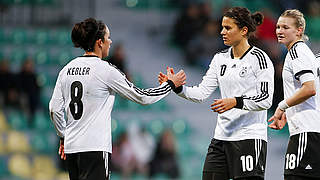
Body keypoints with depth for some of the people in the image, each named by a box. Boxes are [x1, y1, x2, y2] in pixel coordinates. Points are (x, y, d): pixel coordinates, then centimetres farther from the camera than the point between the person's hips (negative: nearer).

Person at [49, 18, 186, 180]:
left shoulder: (67, 69, 9)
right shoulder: (106, 71, -9)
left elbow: (54, 109, 10)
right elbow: (141, 97, -2)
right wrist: (170, 84, 11)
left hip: (71, 147, 7)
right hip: (95, 148, -7)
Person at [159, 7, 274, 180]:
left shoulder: (259, 58, -7)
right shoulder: (220, 58, 13)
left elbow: (266, 100, -13)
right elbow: (201, 93, 9)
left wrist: (235, 102, -24)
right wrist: (177, 87, -7)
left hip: (250, 138, -7)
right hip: (221, 137, 7)